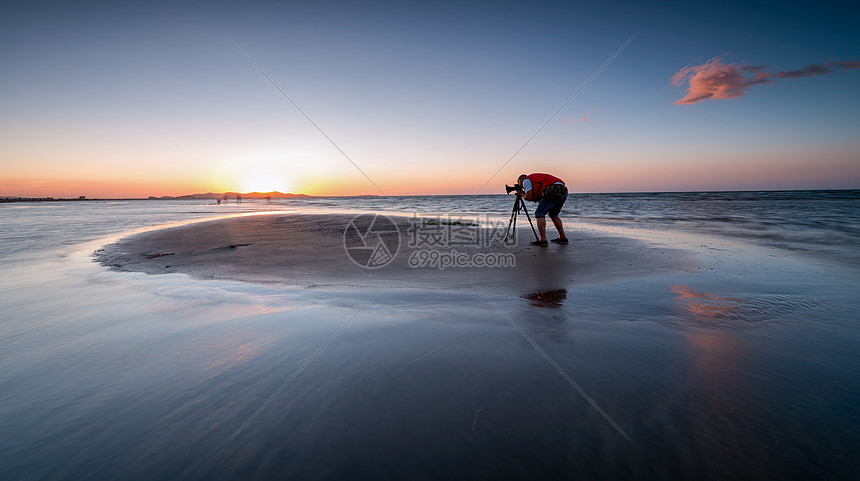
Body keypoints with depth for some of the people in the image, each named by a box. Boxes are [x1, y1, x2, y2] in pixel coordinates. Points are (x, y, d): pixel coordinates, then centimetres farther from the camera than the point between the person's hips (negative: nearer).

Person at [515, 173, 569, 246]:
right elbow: (539, 200, 31)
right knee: (553, 215, 24)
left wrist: (521, 194, 19)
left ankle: (543, 240, -7)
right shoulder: (537, 181, 36)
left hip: (553, 191, -9)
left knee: (539, 214, -1)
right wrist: (524, 193, 31)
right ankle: (563, 238, 23)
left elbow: (529, 198, -1)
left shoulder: (526, 180, 11)